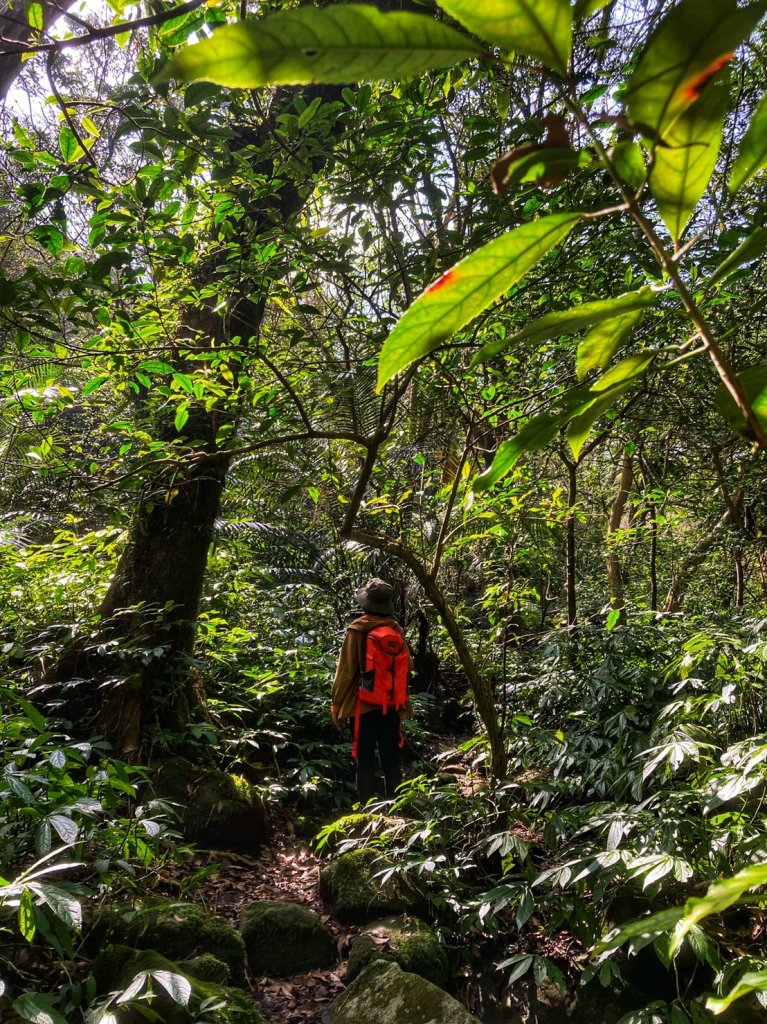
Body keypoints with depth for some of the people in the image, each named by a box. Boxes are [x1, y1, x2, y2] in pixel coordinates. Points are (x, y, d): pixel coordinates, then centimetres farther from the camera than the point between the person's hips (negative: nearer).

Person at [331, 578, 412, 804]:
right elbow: (408, 665, 4)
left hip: (364, 704, -3)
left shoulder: (357, 630, -9)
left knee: (365, 760, 4)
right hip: (391, 704, 4)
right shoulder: (396, 630, 0)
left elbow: (345, 670, -9)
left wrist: (336, 704, -1)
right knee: (391, 759, 14)